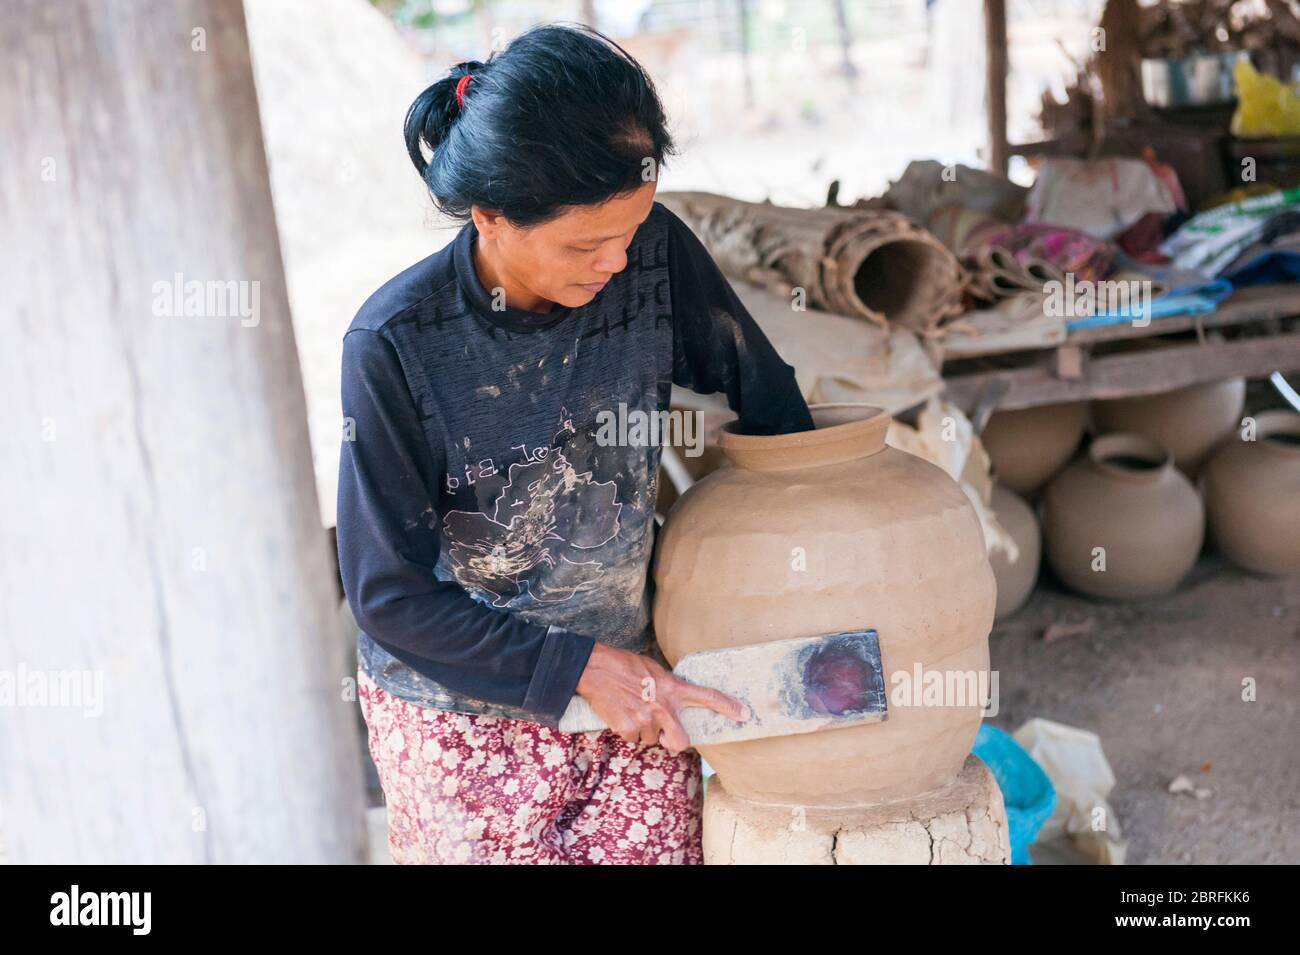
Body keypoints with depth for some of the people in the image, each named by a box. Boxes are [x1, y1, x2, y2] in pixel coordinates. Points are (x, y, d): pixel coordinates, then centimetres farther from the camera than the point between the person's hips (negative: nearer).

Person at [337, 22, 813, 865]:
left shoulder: (655, 255, -14)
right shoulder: (396, 345, -22)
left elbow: (766, 393, 3)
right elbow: (390, 595, -16)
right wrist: (581, 667, -18)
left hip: (632, 680, 3)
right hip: (465, 715, -3)